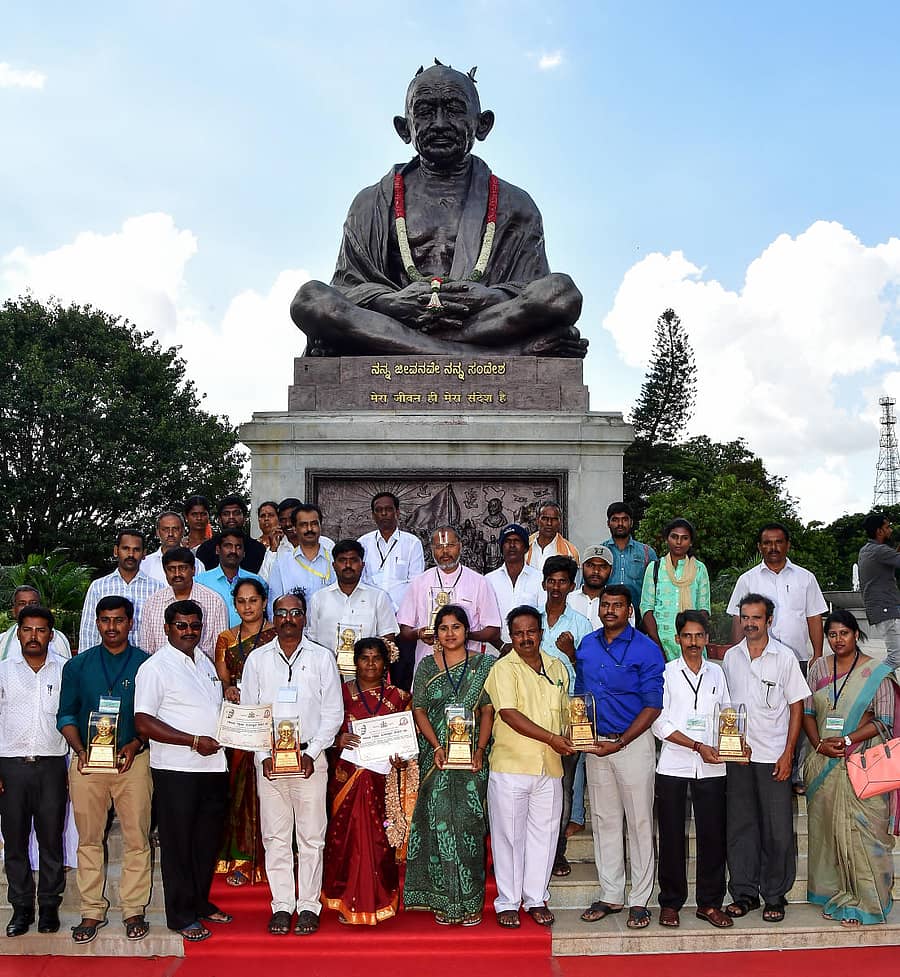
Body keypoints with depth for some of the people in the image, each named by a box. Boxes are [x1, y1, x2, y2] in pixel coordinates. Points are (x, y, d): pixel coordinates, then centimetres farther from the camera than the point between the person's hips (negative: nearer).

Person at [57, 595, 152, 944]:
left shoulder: (146, 664, 3)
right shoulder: (78, 665, 9)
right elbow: (66, 715, 9)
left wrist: (134, 745, -11)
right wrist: (80, 749, -7)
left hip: (133, 761, -1)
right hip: (87, 761, 2)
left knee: (137, 838, 0)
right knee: (88, 839, 6)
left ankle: (134, 910, 9)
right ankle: (92, 911, 15)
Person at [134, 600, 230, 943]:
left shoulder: (204, 662, 14)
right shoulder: (155, 668, -9)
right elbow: (144, 723, -16)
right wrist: (194, 741, -19)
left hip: (213, 766, 7)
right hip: (176, 770, -7)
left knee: (208, 839, 15)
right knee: (178, 843, 3)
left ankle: (200, 902, 30)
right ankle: (182, 915, 14)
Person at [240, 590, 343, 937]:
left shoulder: (322, 657, 4)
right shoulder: (257, 659, 7)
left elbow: (333, 713, 3)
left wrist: (312, 753, -7)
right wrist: (264, 755, -5)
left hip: (310, 758, -1)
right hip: (268, 758, 1)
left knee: (311, 836, 1)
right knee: (275, 836, 4)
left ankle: (308, 906, 10)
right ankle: (282, 906, 13)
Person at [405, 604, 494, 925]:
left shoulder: (482, 665, 6)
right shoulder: (427, 666, 7)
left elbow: (488, 711, 3)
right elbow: (419, 710, 4)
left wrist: (479, 750, -10)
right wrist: (437, 747, -9)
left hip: (472, 755, 0)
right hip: (436, 756, 0)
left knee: (469, 823, -2)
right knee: (439, 822, -3)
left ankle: (469, 901, 6)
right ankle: (444, 900, 5)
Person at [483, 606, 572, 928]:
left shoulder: (557, 668, 13)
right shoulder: (503, 669, -6)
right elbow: (509, 714, -17)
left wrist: (570, 741, 2)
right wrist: (550, 738, -21)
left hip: (550, 768, 5)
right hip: (510, 767, -5)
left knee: (543, 835, 9)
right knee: (508, 835, 3)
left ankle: (536, 899, 22)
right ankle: (508, 902, 14)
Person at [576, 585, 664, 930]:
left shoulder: (645, 649, -8)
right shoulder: (586, 645, 8)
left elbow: (653, 705, -10)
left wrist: (619, 743, -15)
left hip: (634, 742, -5)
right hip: (595, 743, 5)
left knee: (639, 822, 0)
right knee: (604, 821, 10)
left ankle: (639, 901, 9)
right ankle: (610, 896, 20)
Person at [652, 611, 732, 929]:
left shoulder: (716, 672, 12)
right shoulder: (666, 673, 1)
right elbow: (660, 724, -5)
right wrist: (698, 746, -12)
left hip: (711, 767, 3)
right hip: (673, 766, -2)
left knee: (712, 834, 3)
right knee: (671, 835, 2)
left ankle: (709, 903, 14)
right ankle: (670, 903, 13)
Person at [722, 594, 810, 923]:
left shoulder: (784, 656, -2)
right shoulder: (730, 657, 8)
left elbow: (797, 707, -1)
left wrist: (788, 753, -7)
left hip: (773, 756, -3)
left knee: (777, 830, 1)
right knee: (740, 825, 8)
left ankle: (775, 896, 13)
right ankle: (744, 893, 18)